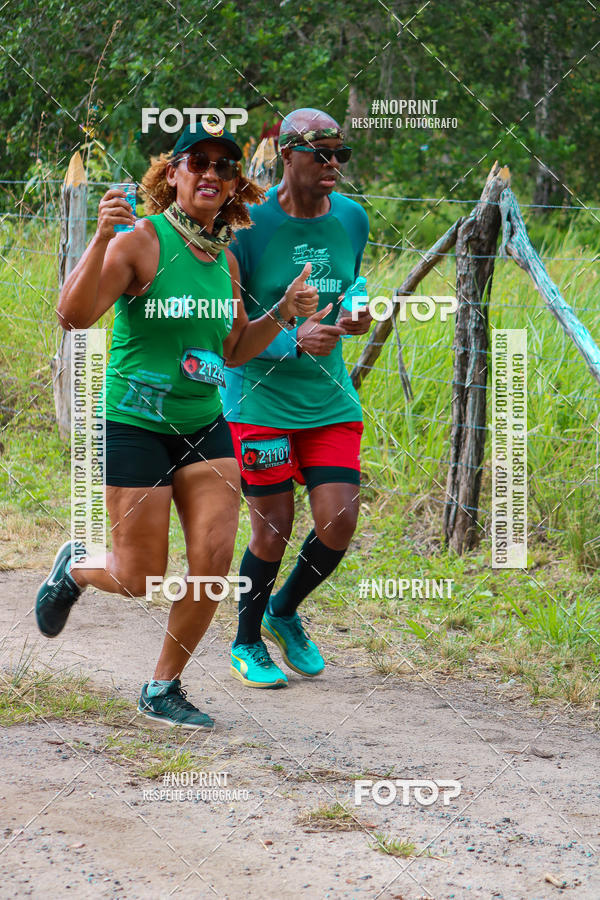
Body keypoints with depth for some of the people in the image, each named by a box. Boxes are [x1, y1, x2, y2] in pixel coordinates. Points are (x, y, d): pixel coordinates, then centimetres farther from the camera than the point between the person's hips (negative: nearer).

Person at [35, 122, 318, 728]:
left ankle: (163, 689, 12)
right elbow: (74, 316, -24)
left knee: (214, 557, -6)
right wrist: (102, 238, -35)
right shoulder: (142, 241, -13)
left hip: (204, 425, 6)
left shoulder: (225, 258, 8)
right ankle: (74, 568, 36)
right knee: (141, 580, 0)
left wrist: (283, 312, 3)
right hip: (136, 423, -6)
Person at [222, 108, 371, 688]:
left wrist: (355, 319, -1)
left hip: (330, 399, 4)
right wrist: (293, 340, -25)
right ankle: (246, 644, 23)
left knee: (339, 523, -4)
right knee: (272, 531, -1)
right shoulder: (249, 225, -11)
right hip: (261, 396, -4)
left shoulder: (351, 219, 4)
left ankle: (284, 612, 25)